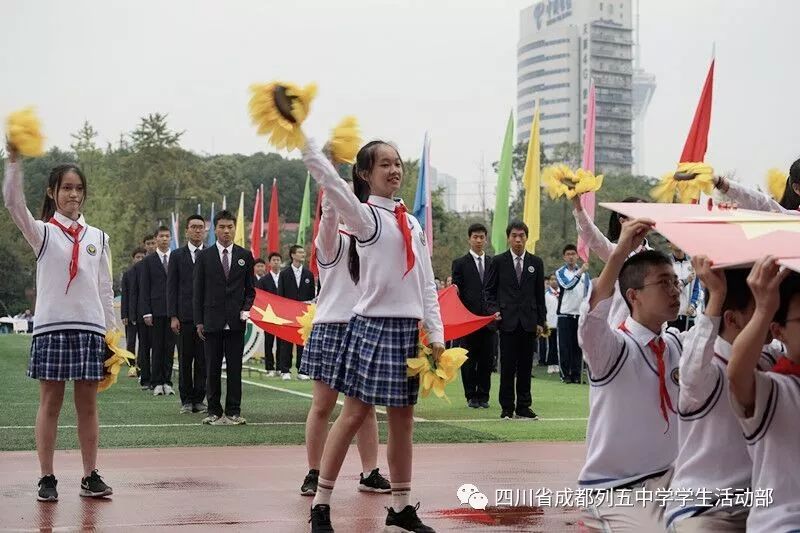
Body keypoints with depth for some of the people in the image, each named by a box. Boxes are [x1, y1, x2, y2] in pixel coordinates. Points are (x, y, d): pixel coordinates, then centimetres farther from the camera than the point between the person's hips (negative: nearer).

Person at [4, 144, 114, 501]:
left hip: (90, 327, 2)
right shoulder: (42, 232, 3)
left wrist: (111, 333, 9)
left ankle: (90, 477, 10)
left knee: (88, 405, 5)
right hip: (51, 326, -2)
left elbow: (105, 289, 13)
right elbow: (13, 203, -15)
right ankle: (47, 478, 5)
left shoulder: (98, 238, 12)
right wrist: (14, 160, -26)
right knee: (50, 403, 1)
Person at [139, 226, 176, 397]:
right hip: (156, 310, -1)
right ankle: (157, 383, 4)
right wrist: (146, 312, -6)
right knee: (157, 347, 0)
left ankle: (167, 382, 8)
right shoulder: (148, 261, 5)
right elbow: (144, 288, 2)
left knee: (170, 347, 2)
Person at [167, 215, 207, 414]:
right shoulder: (177, 255, 7)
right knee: (185, 360, 3)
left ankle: (199, 399, 8)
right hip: (184, 316, 0)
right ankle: (186, 400, 9)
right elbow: (171, 287, 4)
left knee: (203, 360, 1)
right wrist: (173, 316, -4)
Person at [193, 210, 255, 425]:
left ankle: (233, 411, 6)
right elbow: (198, 291, 4)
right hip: (212, 322, -1)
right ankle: (214, 411, 9)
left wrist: (246, 309, -5)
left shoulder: (245, 256, 8)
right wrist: (199, 321, -1)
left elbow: (250, 289, 13)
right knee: (212, 369, 3)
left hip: (236, 322, 1)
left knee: (235, 368, 1)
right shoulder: (204, 256, 5)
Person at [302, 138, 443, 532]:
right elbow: (331, 183, -24)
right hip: (374, 325, -6)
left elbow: (426, 283, 13)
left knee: (402, 419, 9)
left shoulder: (412, 223, 14)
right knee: (354, 414, -5)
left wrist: (436, 334, 7)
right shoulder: (364, 215, -5)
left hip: (408, 329, 6)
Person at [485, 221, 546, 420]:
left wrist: (541, 321, 6)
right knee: (507, 366, -2)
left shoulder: (536, 262, 10)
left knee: (526, 366, 4)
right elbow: (490, 290, 8)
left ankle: (524, 407, 9)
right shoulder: (499, 261, 5)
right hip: (507, 320, -2)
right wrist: (494, 310, -8)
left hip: (529, 321, 2)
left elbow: (540, 294, 10)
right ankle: (507, 407, 4)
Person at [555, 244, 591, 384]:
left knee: (578, 346, 2)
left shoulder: (584, 273, 10)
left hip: (580, 314, 3)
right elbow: (568, 285, -18)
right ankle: (565, 374, 0)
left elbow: (589, 292, 12)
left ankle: (576, 374, 5)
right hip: (565, 314, -3)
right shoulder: (560, 272, 0)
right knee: (564, 346, -3)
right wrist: (580, 272, -25)